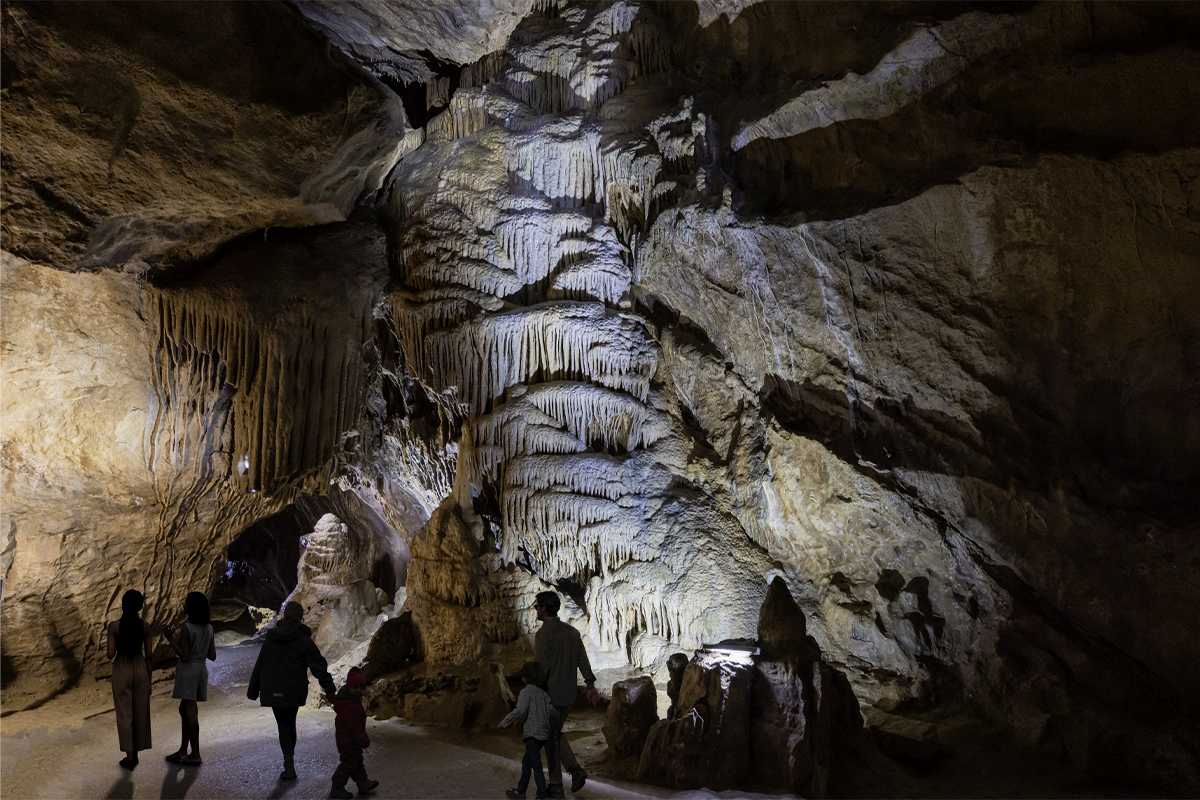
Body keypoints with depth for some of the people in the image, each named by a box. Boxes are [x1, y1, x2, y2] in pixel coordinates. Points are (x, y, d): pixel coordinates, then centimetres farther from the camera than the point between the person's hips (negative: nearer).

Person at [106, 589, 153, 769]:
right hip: (140, 669, 2)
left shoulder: (114, 626, -13)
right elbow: (148, 656, -1)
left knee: (124, 715, 7)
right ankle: (135, 753, 22)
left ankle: (129, 756, 8)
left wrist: (114, 647, 10)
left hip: (121, 670, -2)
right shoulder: (145, 626, -5)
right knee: (140, 713, 14)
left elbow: (110, 655, -14)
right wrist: (149, 681, 9)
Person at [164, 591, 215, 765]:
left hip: (188, 670, -7)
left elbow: (185, 656, -17)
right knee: (184, 709, 17)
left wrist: (170, 639, -12)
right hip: (202, 670, 8)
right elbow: (212, 656, 7)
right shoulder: (209, 628, 6)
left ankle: (196, 754, 2)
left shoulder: (187, 628, -15)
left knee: (191, 711, -2)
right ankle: (183, 750, 22)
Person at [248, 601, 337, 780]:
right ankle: (290, 762, 27)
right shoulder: (304, 641, -10)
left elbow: (260, 664, 1)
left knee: (283, 726, 5)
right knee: (290, 723, 18)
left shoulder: (272, 636, -4)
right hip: (294, 691, 0)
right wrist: (329, 690, -15)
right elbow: (319, 666, -15)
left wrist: (253, 689, 10)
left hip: (273, 690, 0)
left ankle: (289, 766, -5)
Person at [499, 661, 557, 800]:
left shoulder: (526, 691, -8)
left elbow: (520, 711, -20)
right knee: (526, 761, 19)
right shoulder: (543, 693, 12)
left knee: (536, 765, -5)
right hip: (544, 734, 8)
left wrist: (504, 722, -11)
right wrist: (554, 728, 26)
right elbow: (553, 711, 11)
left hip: (532, 734, -8)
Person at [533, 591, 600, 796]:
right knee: (556, 733, 23)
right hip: (570, 695, 7)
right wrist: (590, 685, 7)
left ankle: (556, 785, 17)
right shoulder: (572, 631, 5)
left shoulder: (543, 634, -17)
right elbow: (583, 660, 5)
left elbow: (541, 668, -19)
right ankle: (575, 769, 8)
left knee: (550, 739, 9)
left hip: (550, 695, -7)